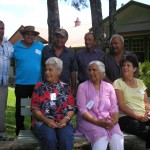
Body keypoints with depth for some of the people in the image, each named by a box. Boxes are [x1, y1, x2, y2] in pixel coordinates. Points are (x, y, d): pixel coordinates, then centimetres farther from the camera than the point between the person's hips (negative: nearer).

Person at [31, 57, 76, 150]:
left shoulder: (66, 87, 13)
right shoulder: (39, 86, 10)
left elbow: (71, 108, 10)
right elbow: (35, 108, 4)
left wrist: (65, 119, -10)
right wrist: (46, 120, -12)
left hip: (63, 122, 1)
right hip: (43, 122, -1)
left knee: (66, 139, -31)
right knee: (50, 138, -33)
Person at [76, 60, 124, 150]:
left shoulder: (109, 87, 11)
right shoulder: (83, 87, 2)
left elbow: (114, 108, 7)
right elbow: (82, 110, -7)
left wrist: (114, 120, -15)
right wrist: (97, 122, -19)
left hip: (107, 120, 3)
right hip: (88, 120, -2)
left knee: (117, 137, -28)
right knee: (102, 135, -32)